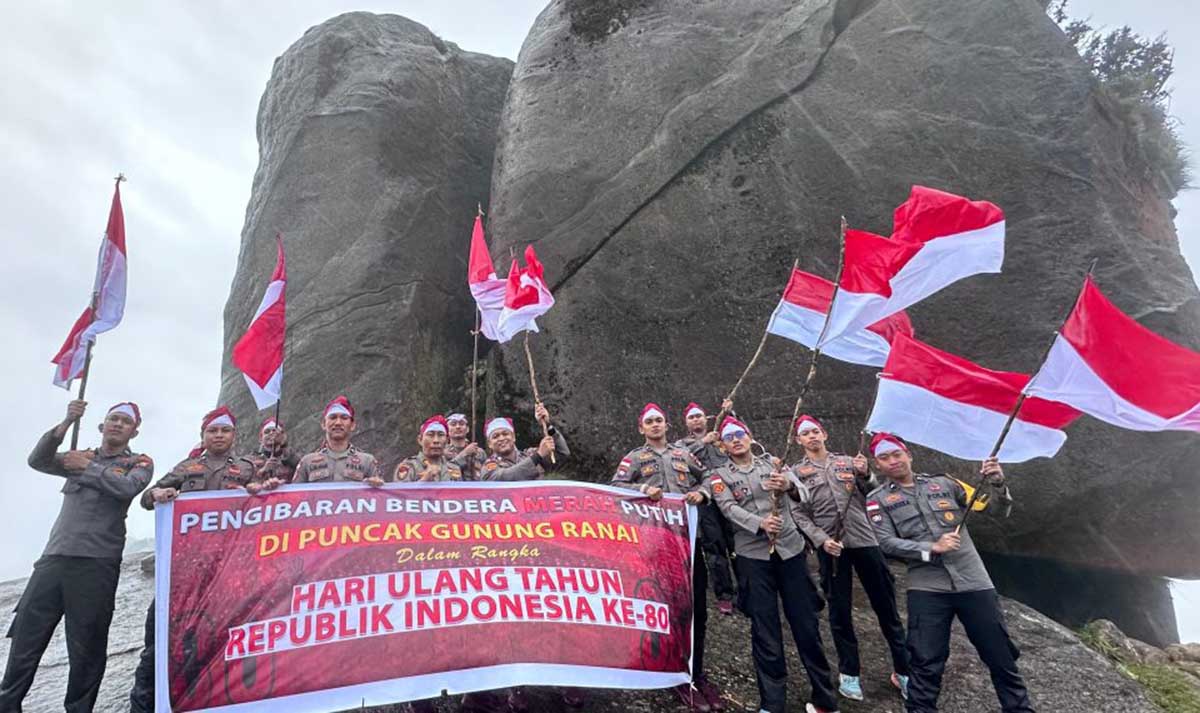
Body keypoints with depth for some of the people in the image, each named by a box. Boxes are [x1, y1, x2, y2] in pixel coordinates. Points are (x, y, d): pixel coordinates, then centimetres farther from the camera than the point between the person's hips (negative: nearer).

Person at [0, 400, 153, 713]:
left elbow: (127, 488, -12)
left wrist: (88, 467, -2)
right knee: (26, 637, 2)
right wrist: (66, 424, -10)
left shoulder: (139, 463, 9)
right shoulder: (79, 456, 20)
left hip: (96, 563, -3)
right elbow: (37, 461, 2)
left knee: (87, 647, 0)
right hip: (53, 558, 4)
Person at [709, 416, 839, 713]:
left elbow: (802, 492, -5)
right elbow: (730, 510, -11)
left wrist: (788, 485, -30)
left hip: (791, 550, 1)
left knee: (806, 624, 5)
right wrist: (760, 523, -29)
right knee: (765, 630, 3)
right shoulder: (720, 476, 6)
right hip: (753, 556, -1)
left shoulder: (772, 465, 10)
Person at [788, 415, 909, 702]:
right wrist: (821, 540, -13)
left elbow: (872, 498, 13)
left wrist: (865, 475, -5)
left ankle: (903, 670, 20)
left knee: (886, 605, 6)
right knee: (839, 609, 6)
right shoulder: (796, 472, 7)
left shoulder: (847, 461, 13)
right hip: (831, 547, -1)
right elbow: (799, 514, 0)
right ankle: (849, 672, 21)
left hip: (865, 539, 2)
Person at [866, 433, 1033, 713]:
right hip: (927, 588, -2)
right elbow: (887, 544, -6)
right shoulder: (878, 499, 5)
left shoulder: (943, 483, 11)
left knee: (1001, 655, 9)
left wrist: (997, 484, -9)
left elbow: (991, 508, 12)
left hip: (973, 581, 2)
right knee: (926, 663, 0)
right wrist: (932, 548, -14)